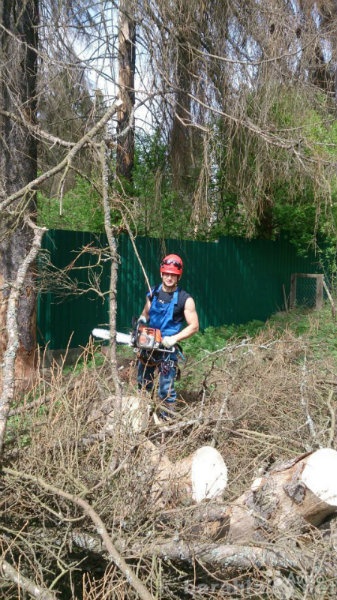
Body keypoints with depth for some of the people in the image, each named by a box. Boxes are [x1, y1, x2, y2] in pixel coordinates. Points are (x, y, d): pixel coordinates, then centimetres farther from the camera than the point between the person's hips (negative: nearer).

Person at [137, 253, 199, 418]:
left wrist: (174, 338, -21)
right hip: (148, 346, 6)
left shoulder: (185, 299, -11)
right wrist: (140, 322, -5)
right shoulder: (153, 293, 4)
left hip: (167, 349, -5)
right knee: (143, 385, 18)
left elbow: (194, 326, -11)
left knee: (166, 390, -3)